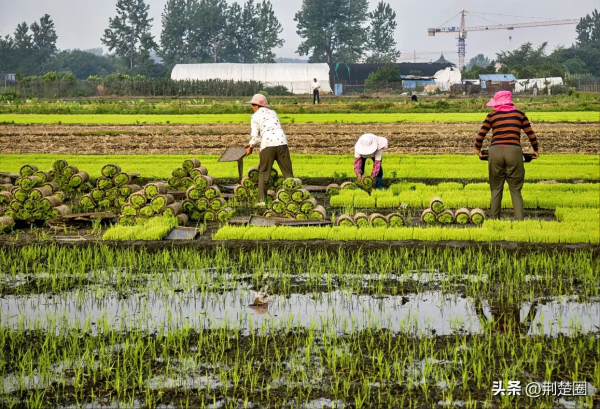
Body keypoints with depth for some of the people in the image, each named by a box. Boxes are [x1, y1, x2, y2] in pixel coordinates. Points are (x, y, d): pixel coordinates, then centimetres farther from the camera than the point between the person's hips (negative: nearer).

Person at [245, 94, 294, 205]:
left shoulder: (255, 116, 9)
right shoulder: (273, 113, 23)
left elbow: (255, 136, 4)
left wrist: (251, 147, 23)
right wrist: (253, 143, 30)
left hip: (268, 145, -3)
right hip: (281, 142, 3)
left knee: (263, 173, 7)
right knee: (287, 172, 6)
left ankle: (261, 199, 0)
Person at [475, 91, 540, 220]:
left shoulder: (492, 116, 8)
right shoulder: (519, 114, 11)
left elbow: (481, 135, 5)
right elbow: (531, 134, 13)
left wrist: (477, 148, 23)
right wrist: (536, 149, 28)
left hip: (495, 151, 0)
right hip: (514, 151, 0)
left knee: (496, 188, 12)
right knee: (515, 189, 6)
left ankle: (493, 218, 12)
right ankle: (519, 219, -6)